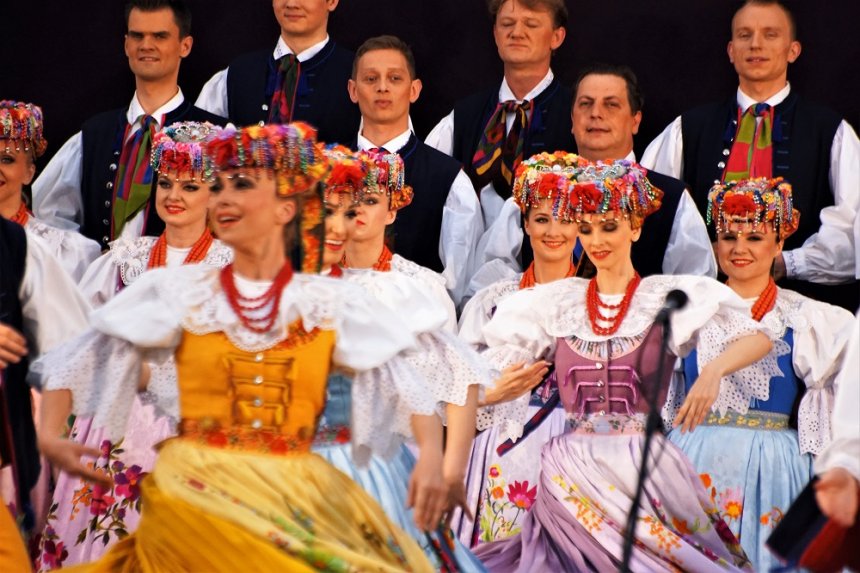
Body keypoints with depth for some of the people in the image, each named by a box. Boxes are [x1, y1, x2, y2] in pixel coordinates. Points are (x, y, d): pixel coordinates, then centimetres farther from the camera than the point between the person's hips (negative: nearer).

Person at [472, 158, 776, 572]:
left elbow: (759, 340, -9)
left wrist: (714, 369, -29)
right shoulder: (555, 303, 11)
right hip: (573, 471, 2)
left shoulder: (670, 297, 3)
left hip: (645, 466, -2)